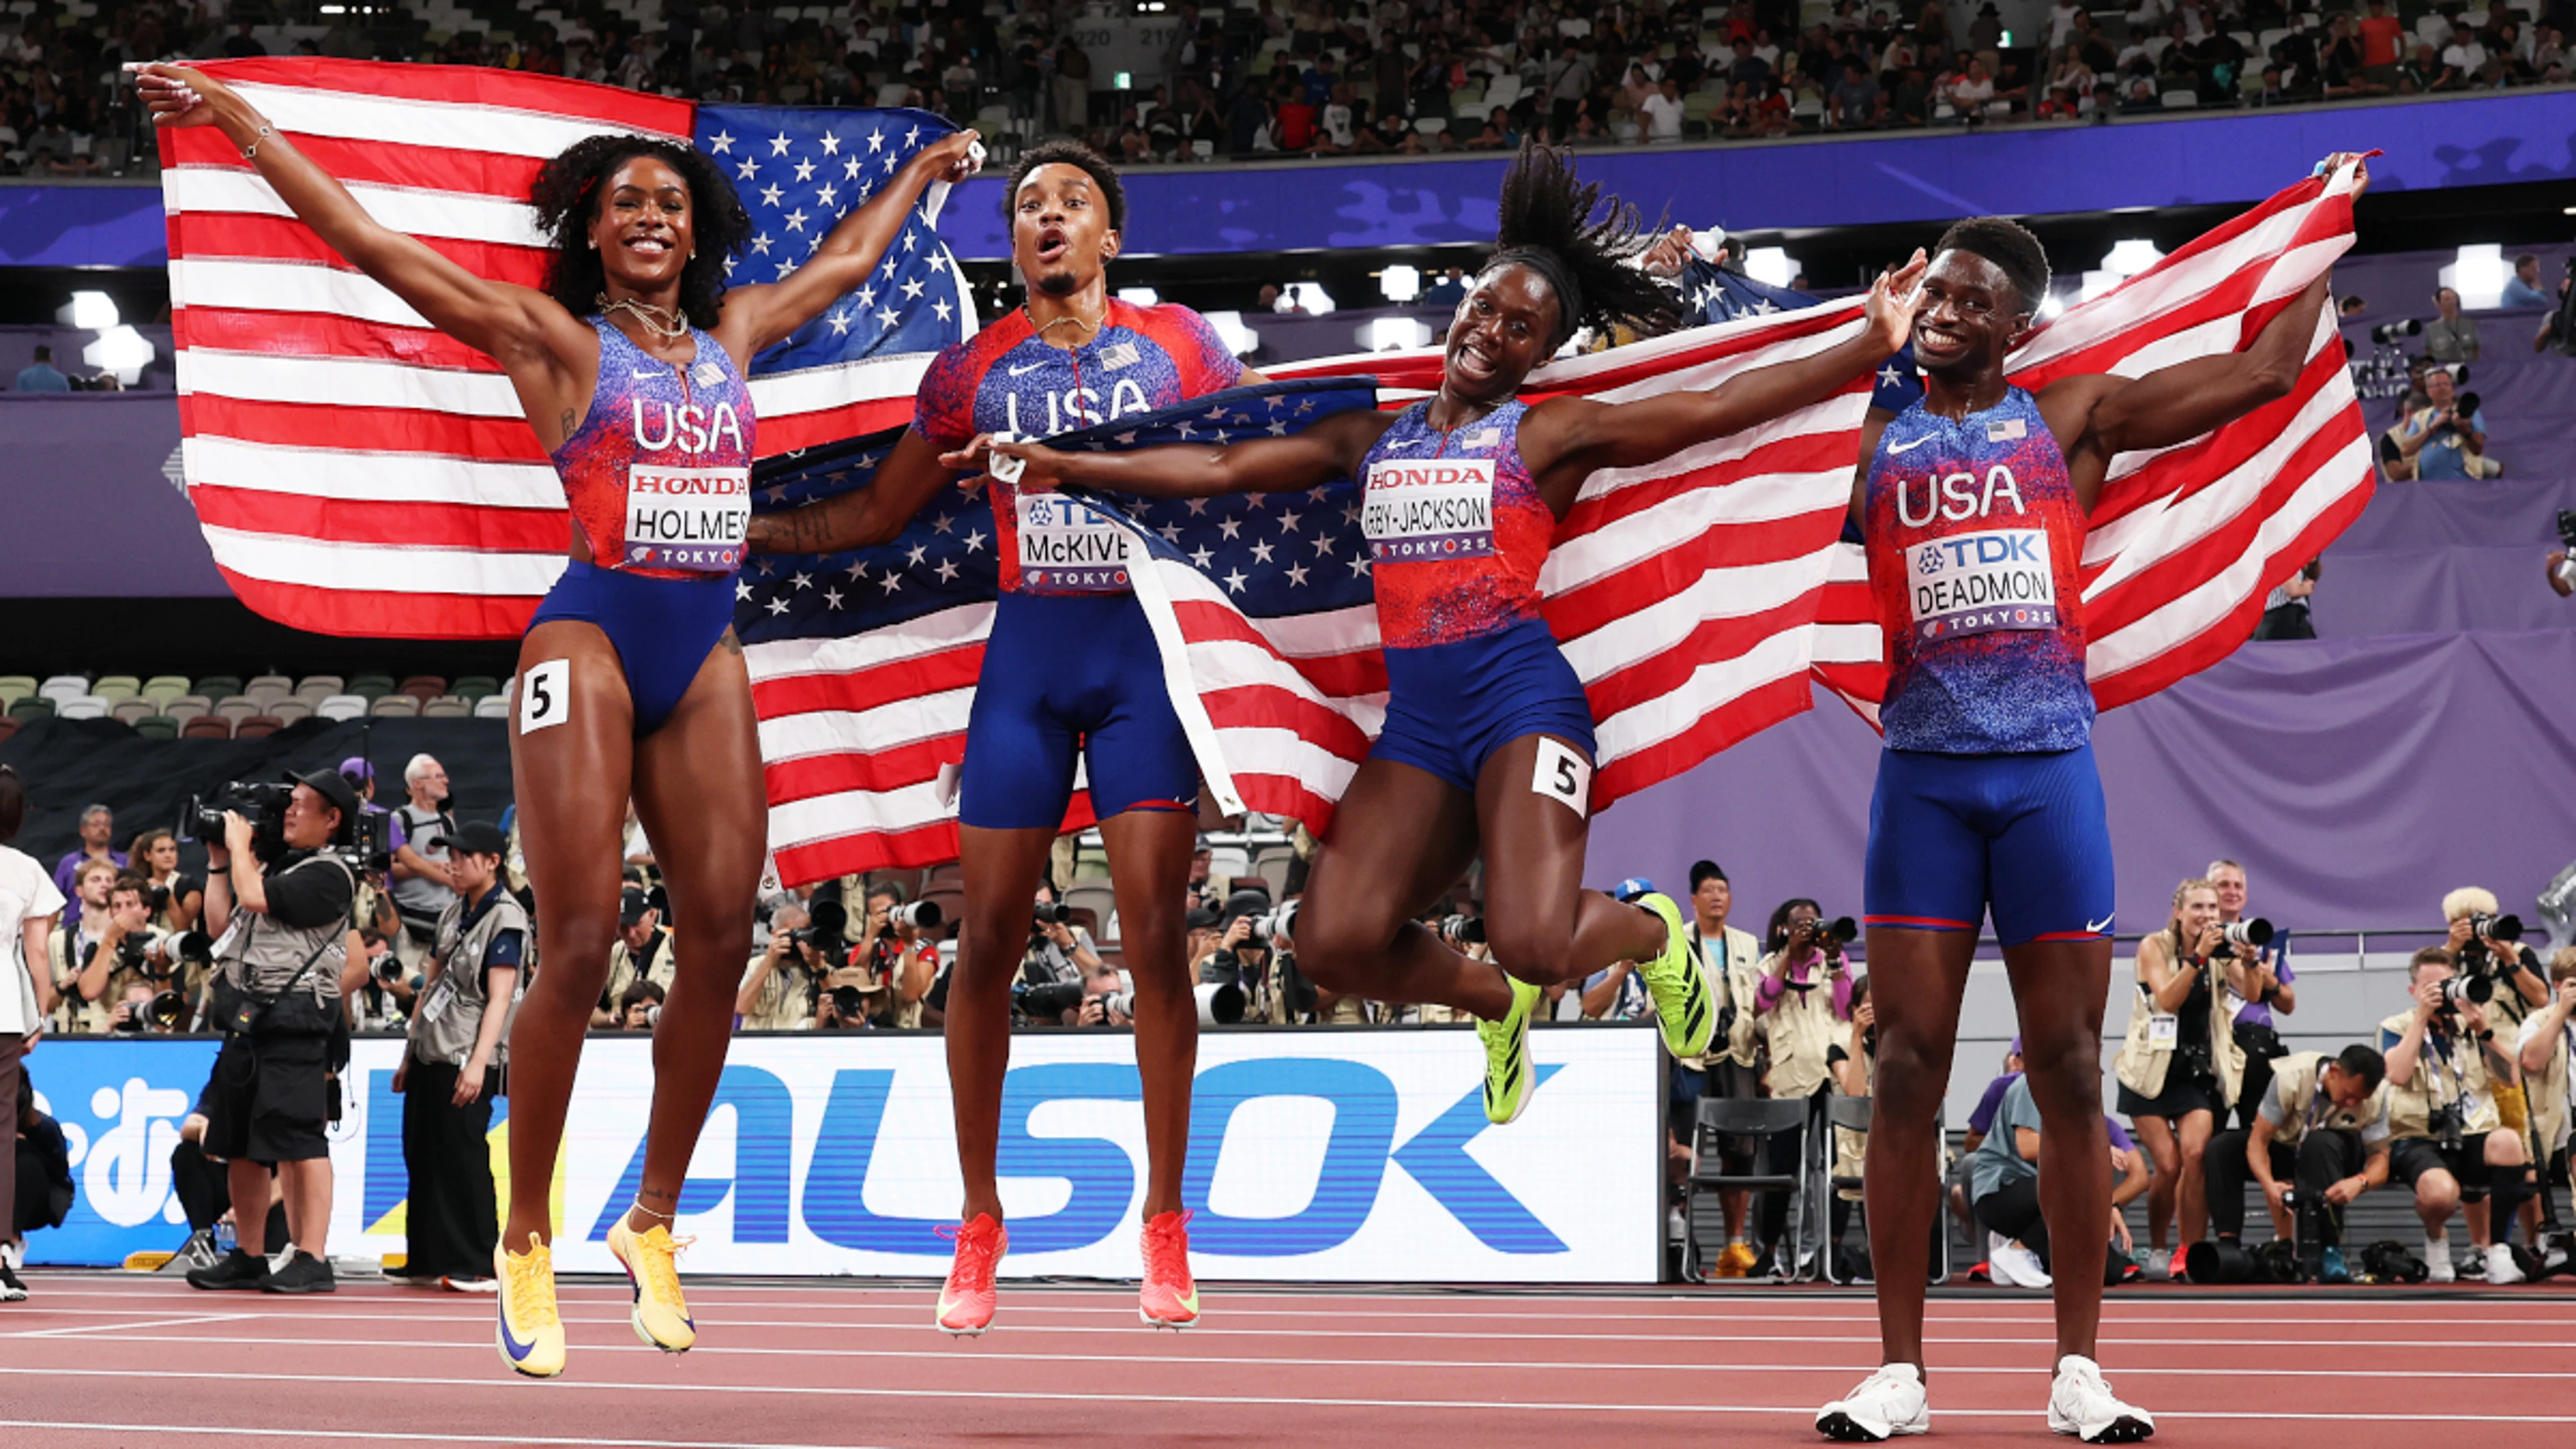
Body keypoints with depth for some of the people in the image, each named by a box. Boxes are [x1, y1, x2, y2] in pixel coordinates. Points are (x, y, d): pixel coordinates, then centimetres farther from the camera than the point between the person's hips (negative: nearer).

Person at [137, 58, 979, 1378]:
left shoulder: (732, 333, 16)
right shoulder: (554, 337, 3)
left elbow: (846, 259, 35)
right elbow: (368, 244, -1)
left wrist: (924, 168, 47)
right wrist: (237, 120, -5)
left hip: (706, 654, 5)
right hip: (593, 638, -5)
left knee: (720, 936, -3)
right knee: (578, 946, -11)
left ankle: (652, 1223, 10)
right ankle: (525, 1244, -2)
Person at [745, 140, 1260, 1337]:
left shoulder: (1178, 343, 6)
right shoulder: (973, 369, 8)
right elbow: (875, 513, 12)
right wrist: (736, 529, 4)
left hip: (1147, 647, -1)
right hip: (1028, 650, 1)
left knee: (1154, 930, -7)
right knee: (987, 935, -2)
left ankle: (1164, 1222, 3)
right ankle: (979, 1220, 10)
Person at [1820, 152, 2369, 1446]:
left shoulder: (2073, 418, 9)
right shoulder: (1866, 441, 11)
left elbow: (2264, 373, 12)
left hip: (2049, 768, 0)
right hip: (1922, 771, 0)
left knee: (2068, 1069, 2)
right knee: (1908, 1068, -3)